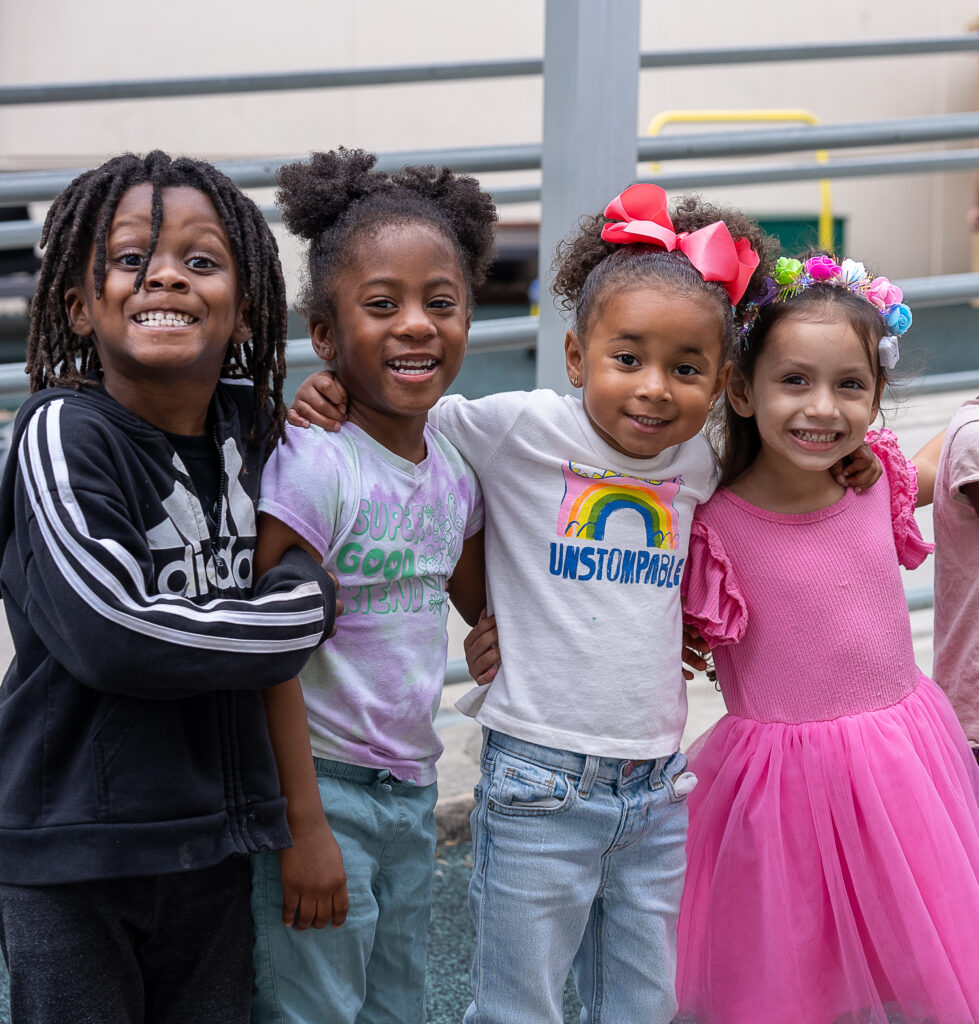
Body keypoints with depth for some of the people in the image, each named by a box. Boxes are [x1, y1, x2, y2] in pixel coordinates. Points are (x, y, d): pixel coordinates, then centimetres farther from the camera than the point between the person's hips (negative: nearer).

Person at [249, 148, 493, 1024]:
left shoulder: (454, 468, 4)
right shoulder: (312, 464, -18)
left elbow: (485, 606, 21)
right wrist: (306, 826, -18)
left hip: (412, 789, 7)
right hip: (324, 785, -7)